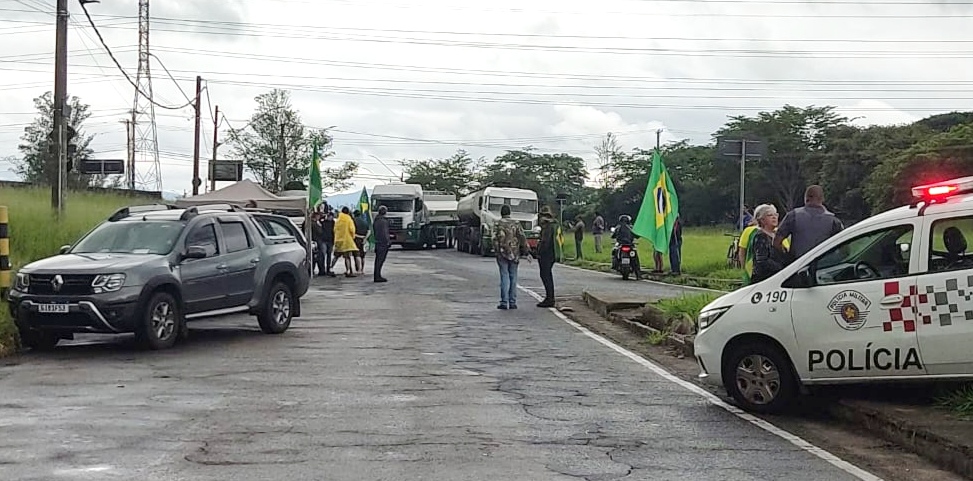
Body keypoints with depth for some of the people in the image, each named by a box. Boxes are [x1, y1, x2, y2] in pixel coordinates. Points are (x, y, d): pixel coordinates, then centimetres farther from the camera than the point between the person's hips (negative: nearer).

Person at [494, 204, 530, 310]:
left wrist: (498, 250, -1)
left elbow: (495, 239, -10)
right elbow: (522, 238, -2)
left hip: (502, 254, -1)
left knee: (504, 277, 0)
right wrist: (526, 252, 2)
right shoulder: (516, 224, 3)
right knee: (513, 278, 8)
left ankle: (504, 302, -4)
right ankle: (512, 302, 8)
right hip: (514, 254, 1)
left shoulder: (497, 224, -1)